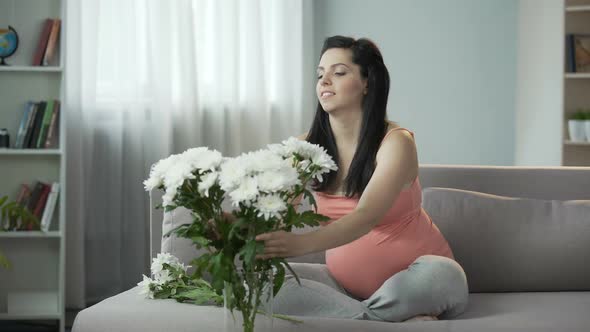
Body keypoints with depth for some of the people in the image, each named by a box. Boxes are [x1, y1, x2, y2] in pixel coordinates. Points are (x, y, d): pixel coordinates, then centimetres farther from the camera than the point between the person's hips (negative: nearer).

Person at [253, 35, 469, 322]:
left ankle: (340, 314, -16)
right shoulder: (307, 147, -3)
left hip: (408, 278, -4)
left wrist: (302, 243, -51)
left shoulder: (396, 142, -17)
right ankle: (390, 321, -22)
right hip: (346, 280, 5)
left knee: (439, 274, -38)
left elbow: (366, 217, -32)